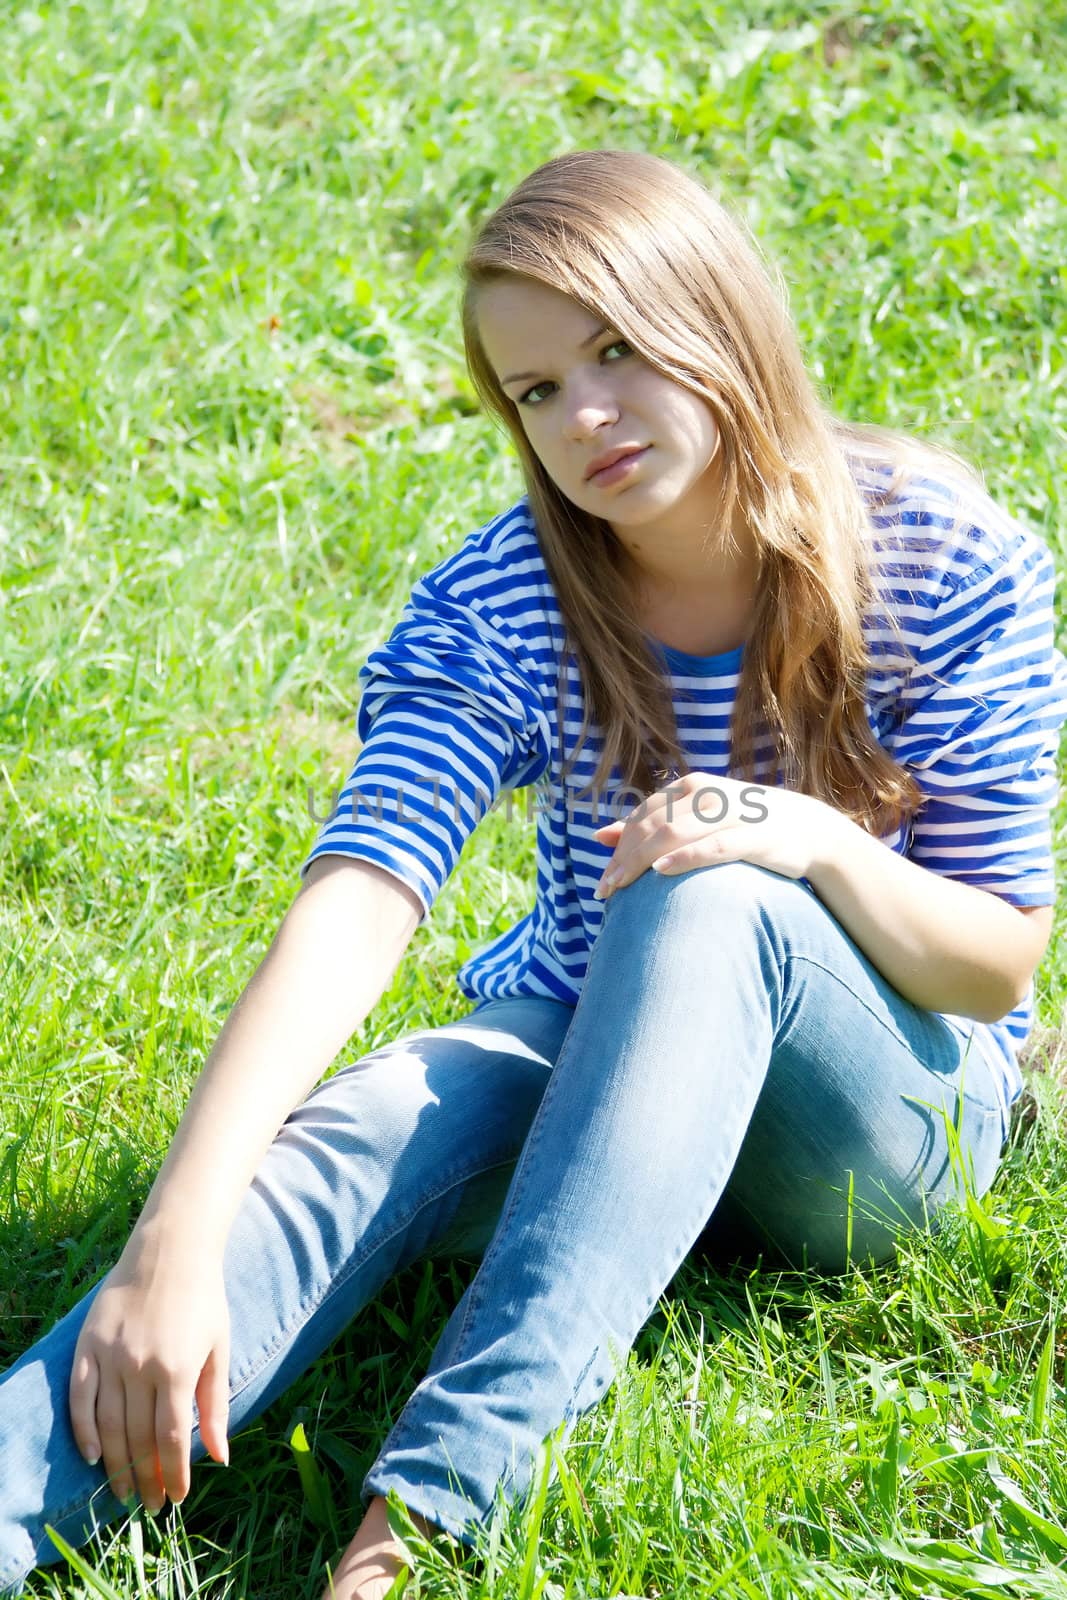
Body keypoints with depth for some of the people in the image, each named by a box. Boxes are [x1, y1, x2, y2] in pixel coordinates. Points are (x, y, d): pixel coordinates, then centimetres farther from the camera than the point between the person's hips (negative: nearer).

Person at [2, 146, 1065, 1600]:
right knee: (387, 1120, -33)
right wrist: (179, 1240, -43)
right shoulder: (504, 609, -13)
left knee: (714, 904, -35)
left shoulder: (940, 562, -14)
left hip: (886, 1114, -1)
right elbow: (353, 910, -29)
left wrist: (824, 849, -32)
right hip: (591, 1068, 2)